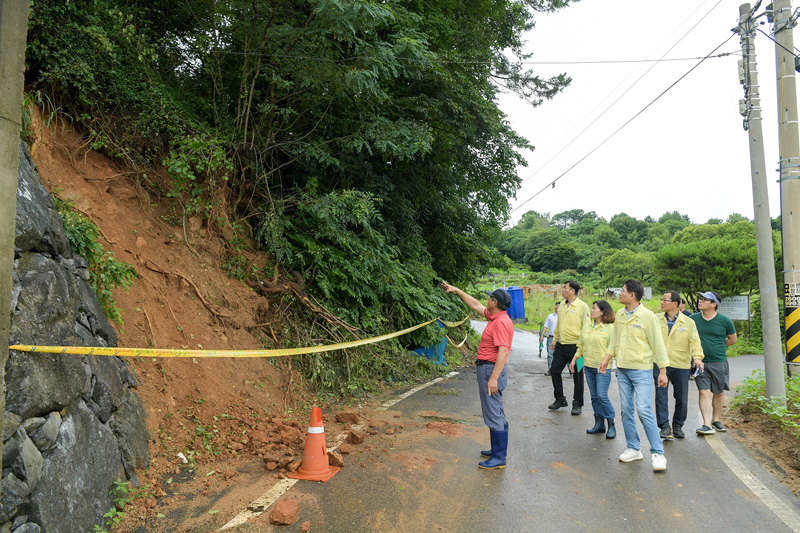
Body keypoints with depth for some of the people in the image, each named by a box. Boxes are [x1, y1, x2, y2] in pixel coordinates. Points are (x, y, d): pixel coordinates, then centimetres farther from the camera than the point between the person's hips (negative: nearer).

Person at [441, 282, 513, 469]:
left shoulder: (501, 322, -20)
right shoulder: (494, 317, 11)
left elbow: (503, 351, -26)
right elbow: (475, 305, 24)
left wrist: (494, 378, -28)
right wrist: (457, 290, 27)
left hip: (491, 370, -11)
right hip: (487, 369, 11)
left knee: (494, 414, -5)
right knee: (496, 413, 17)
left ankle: (499, 458, 1)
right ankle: (498, 450, 29)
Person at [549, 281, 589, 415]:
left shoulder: (582, 306, -10)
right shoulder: (562, 306, 11)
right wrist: (554, 339, 20)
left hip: (575, 346, -7)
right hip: (561, 345, 7)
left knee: (577, 375, 4)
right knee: (554, 371, 8)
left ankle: (577, 404, 17)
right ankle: (560, 399, 24)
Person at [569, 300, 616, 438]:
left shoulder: (610, 328, -7)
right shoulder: (587, 327, 13)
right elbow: (581, 346, 19)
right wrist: (574, 359, 16)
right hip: (588, 366, 7)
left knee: (602, 395, -11)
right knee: (594, 396, 10)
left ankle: (611, 425, 5)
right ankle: (599, 424, 20)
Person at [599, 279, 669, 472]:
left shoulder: (648, 316, -11)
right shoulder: (619, 315, 8)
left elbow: (658, 345, -9)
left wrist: (663, 371, -10)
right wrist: (606, 359, 16)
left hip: (641, 369, -6)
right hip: (622, 369, 6)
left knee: (644, 410, -11)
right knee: (626, 411, 9)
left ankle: (658, 453, 1)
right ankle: (633, 448, 21)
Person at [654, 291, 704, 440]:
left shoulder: (688, 322, 2)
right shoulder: (656, 319, 6)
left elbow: (695, 341, -8)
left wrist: (697, 357, -24)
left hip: (681, 365, 0)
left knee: (681, 398, 8)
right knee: (661, 396, -8)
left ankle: (677, 426, 26)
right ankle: (665, 427, -4)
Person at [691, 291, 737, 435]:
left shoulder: (724, 320, -4)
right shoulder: (693, 319, -1)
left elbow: (733, 339, 9)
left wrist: (716, 347, 8)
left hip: (719, 362, 0)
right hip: (700, 363, 0)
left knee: (719, 393, 11)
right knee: (704, 392, -6)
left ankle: (716, 420, 27)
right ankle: (707, 424, -7)